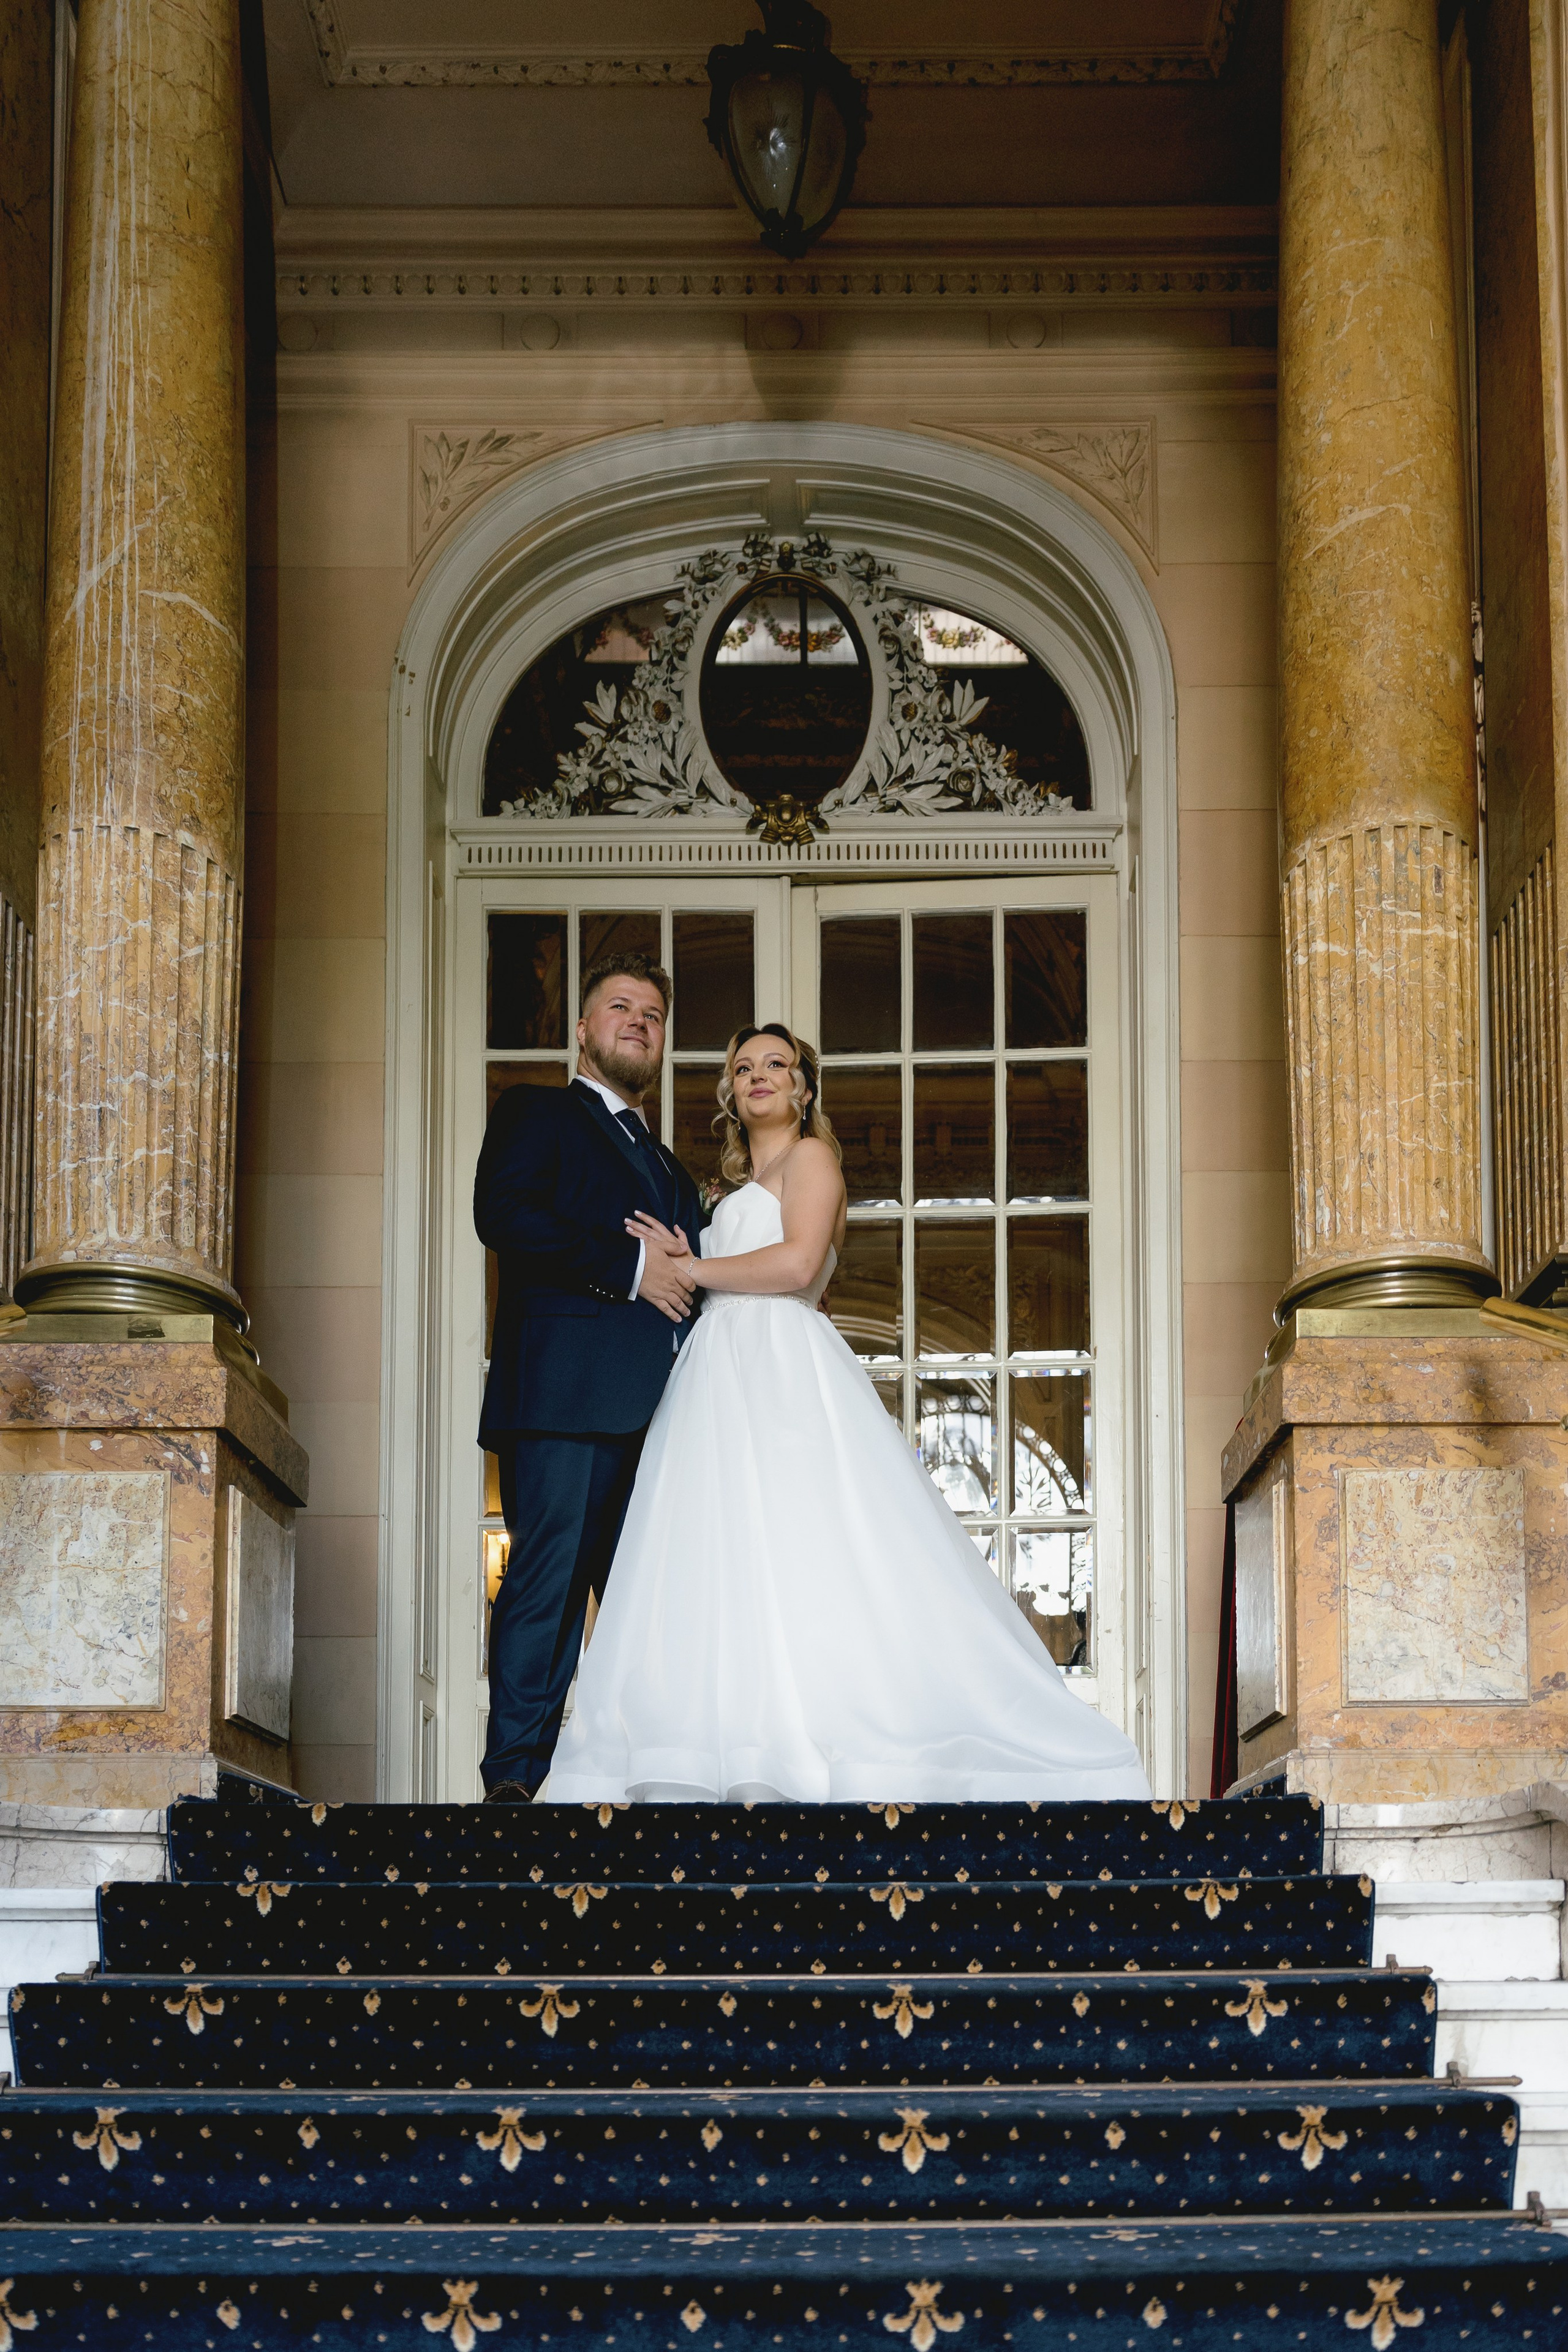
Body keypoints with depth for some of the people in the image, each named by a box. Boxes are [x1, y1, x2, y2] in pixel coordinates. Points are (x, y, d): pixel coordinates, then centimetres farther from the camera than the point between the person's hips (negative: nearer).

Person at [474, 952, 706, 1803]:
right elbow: (503, 1214, -7)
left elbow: (695, 1272, 27)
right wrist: (630, 1267, -10)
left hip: (656, 1404, 7)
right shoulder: (537, 1113, 11)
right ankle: (514, 1775, -14)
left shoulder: (667, 1165, 32)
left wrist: (682, 1266, 1)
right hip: (564, 1388, -7)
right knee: (548, 1574, -13)